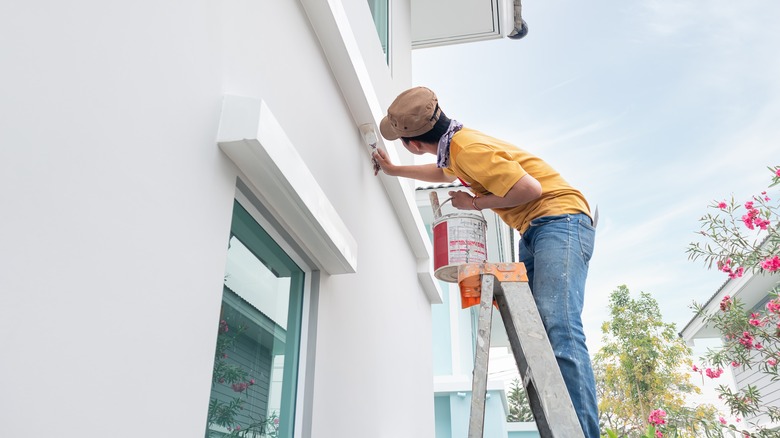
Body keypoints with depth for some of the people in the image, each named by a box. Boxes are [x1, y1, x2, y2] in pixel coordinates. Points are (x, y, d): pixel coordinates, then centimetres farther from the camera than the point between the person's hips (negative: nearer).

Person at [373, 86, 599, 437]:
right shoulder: (455, 144, 12)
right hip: (534, 231, 9)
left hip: (560, 218, -9)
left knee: (559, 328, -23)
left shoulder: (469, 149, -18)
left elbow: (530, 187, -22)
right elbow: (445, 173, 36)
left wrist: (474, 203, -9)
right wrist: (395, 170, 43)